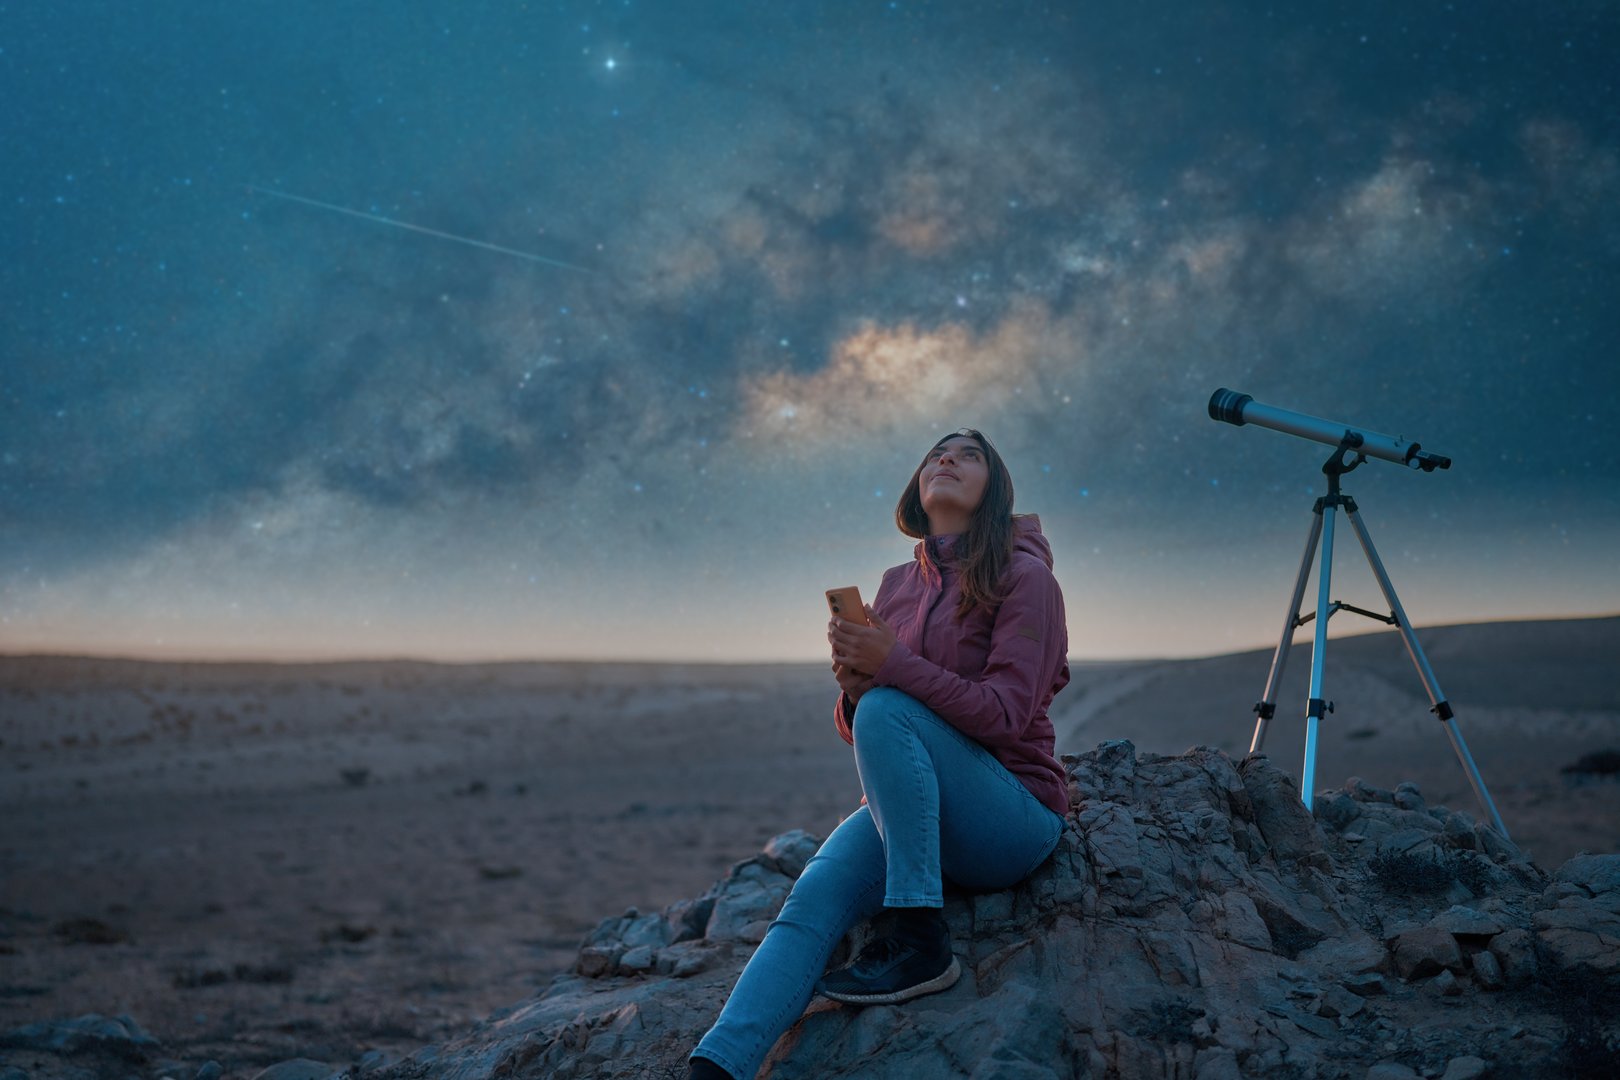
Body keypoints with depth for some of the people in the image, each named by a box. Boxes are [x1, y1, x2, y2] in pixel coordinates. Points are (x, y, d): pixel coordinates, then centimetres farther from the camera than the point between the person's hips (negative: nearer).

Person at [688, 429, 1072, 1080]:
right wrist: (852, 687, -12)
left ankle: (920, 944, -29)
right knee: (811, 901, -25)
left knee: (887, 710, -30)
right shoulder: (897, 586, 13)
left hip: (1016, 818, -4)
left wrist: (894, 665, -25)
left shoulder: (1024, 575, -3)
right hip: (906, 812, 5)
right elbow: (852, 728, 13)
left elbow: (1005, 716, -15)